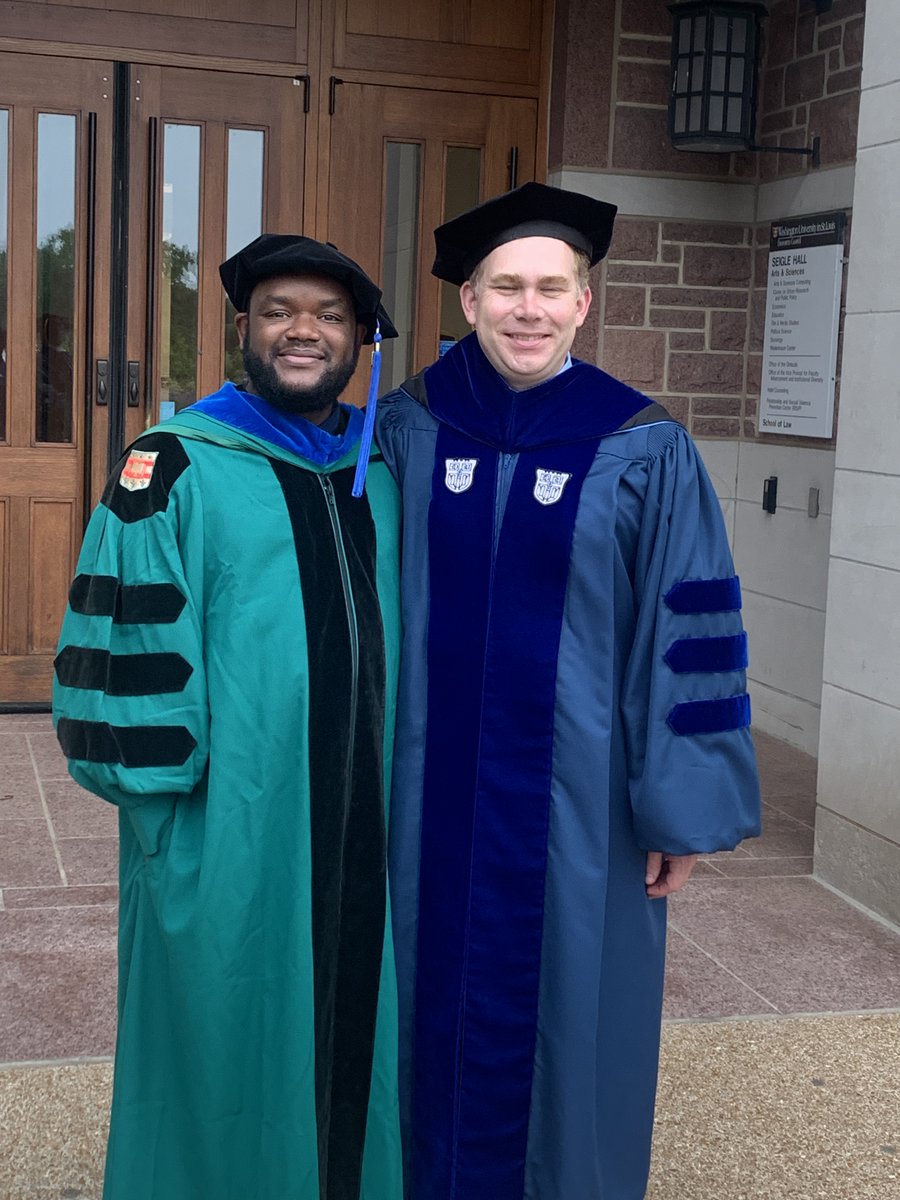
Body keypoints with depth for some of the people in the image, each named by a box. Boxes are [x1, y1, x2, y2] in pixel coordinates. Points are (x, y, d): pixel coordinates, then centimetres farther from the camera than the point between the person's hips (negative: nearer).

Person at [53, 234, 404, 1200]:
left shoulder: (387, 470, 10)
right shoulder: (177, 468, -6)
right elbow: (127, 647, -9)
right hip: (225, 842, -5)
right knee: (224, 1044, 9)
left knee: (351, 1039, 16)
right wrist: (160, 795, -11)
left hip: (367, 833, 5)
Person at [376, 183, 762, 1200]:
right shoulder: (403, 431, 0)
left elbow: (689, 635, -6)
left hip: (573, 802, -2)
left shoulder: (643, 452, -7)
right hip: (429, 795, 2)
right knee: (431, 1004, 14)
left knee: (558, 1014, 10)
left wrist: (685, 808, -6)